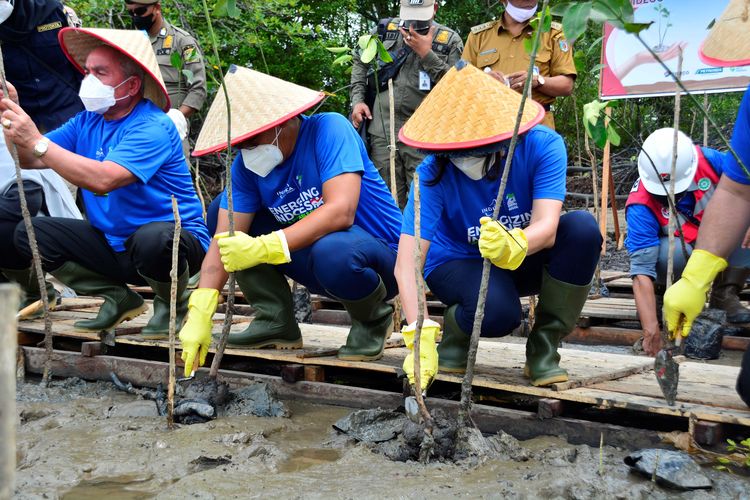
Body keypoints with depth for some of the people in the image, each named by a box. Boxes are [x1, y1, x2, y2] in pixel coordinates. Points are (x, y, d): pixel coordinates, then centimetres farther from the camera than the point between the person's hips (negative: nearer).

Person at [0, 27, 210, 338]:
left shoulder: (152, 128, -21)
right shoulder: (87, 122, 4)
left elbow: (102, 179, -34)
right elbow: (29, 160, 2)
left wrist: (36, 141, -30)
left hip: (174, 238, -7)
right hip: (113, 243, 7)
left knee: (151, 239, -41)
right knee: (29, 234, -3)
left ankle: (173, 305, -5)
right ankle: (118, 298, 8)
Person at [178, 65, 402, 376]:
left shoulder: (329, 129, -20)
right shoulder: (246, 165, -5)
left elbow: (341, 211, -33)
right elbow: (222, 240, -12)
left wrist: (264, 247, -38)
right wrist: (200, 313, -25)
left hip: (381, 255, -6)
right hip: (315, 263, 6)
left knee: (331, 249, -39)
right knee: (233, 225, -4)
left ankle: (374, 318, -7)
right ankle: (276, 322, 2)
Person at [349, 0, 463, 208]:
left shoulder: (450, 40, 4)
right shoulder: (384, 30, 11)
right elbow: (360, 64, 21)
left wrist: (427, 54, -10)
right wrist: (358, 99, 8)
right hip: (382, 131, 2)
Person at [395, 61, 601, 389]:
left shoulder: (542, 146, -23)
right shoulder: (434, 174, -26)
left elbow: (547, 228, -35)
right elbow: (407, 262, -34)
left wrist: (514, 246, -59)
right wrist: (420, 336, -48)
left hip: (523, 260, 3)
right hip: (457, 264, -2)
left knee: (582, 227, -29)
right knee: (497, 311, -37)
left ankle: (544, 349, -12)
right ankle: (455, 334, 2)